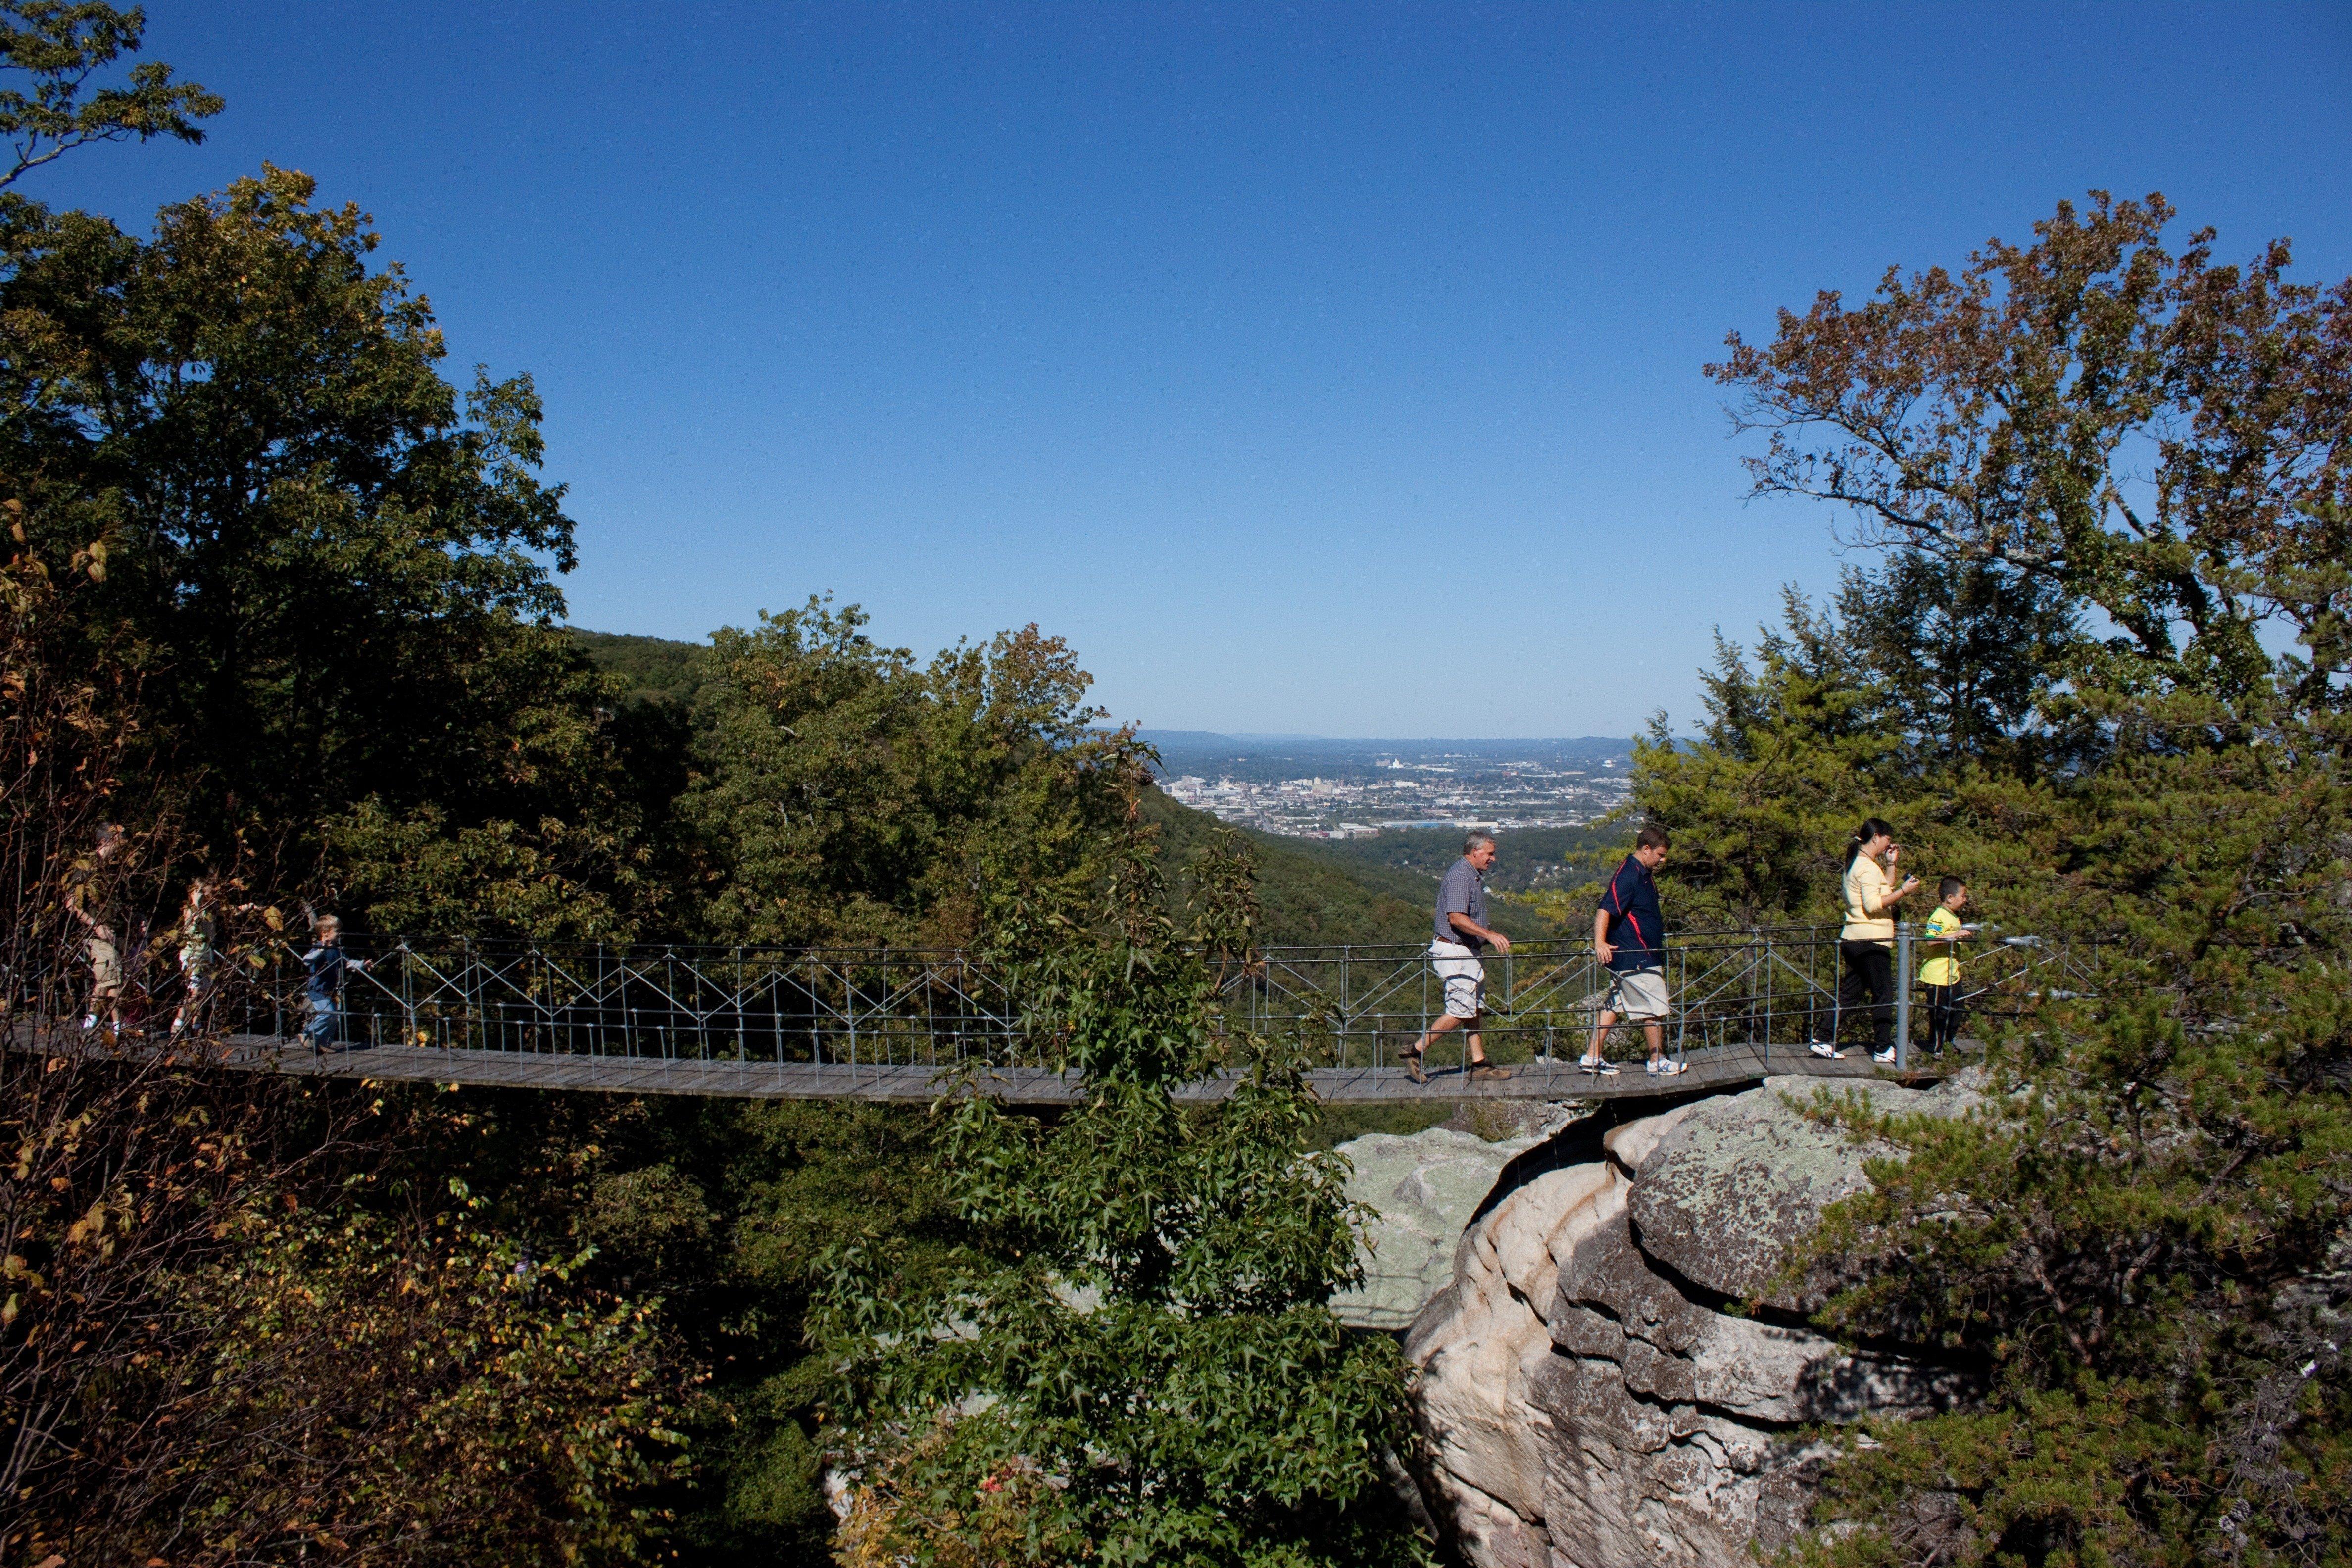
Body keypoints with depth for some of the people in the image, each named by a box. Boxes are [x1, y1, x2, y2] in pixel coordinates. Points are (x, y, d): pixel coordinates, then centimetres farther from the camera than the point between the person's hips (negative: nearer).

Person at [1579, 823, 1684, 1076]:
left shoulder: (1645, 873, 12)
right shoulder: (1629, 875, -19)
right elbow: (1605, 908, -29)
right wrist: (1600, 942, -39)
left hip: (1642, 955, 10)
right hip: (1636, 958, -10)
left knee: (1615, 1005, 11)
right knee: (1655, 1008, -1)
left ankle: (1592, 1057, 14)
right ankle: (1657, 1062, 11)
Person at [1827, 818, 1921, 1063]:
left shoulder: (1858, 863, 18)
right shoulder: (1868, 867, -13)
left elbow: (1882, 893, 23)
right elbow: (1873, 904, -22)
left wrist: (1891, 864, 19)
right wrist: (1904, 891, -18)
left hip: (1854, 940, 10)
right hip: (1872, 941, -10)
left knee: (1850, 994, 10)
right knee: (1883, 995, 1)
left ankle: (1825, 1042, 7)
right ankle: (1883, 1049, 6)